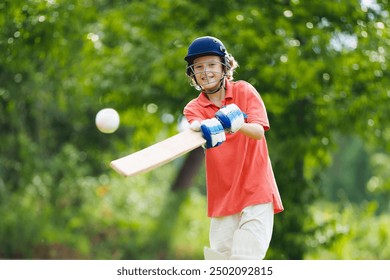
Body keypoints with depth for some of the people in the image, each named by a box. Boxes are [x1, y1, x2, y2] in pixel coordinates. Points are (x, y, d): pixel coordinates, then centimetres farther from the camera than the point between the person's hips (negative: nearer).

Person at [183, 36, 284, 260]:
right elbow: (198, 128, -20)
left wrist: (236, 124, -35)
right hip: (222, 198, 3)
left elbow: (259, 132, -14)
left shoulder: (244, 91, 1)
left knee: (244, 260, -14)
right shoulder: (193, 108, 4)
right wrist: (207, 131, -44)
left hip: (257, 193, -3)